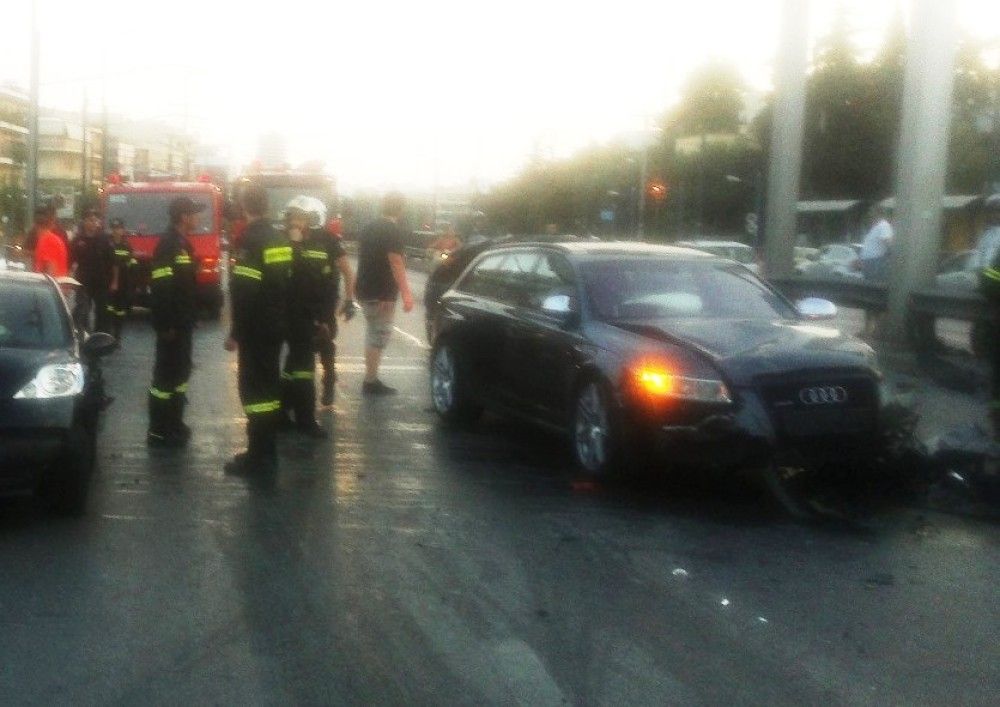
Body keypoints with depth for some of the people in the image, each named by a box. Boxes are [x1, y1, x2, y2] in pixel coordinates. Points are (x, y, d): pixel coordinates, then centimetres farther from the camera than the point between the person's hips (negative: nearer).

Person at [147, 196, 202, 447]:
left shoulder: (183, 244, 14)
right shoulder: (168, 244, -16)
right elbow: (160, 288, -23)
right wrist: (166, 325, -24)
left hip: (183, 322, 10)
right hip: (172, 324, -10)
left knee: (180, 371, 15)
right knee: (166, 374, -5)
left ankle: (174, 424, 25)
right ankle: (158, 431, 0)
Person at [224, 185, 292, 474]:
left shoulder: (249, 241, -16)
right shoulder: (280, 240, 10)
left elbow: (243, 292, -21)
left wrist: (236, 332, -16)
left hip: (255, 329, -8)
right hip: (275, 327, 8)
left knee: (254, 387, -4)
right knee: (269, 384, 14)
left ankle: (258, 455, -3)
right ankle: (267, 451, 21)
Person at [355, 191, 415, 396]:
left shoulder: (370, 228, 13)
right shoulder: (394, 231, -13)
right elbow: (396, 263, -22)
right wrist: (406, 293, -26)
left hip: (366, 290, 9)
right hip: (382, 293, -9)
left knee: (373, 334, 16)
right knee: (379, 335, -3)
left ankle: (371, 379, 19)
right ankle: (371, 382, 0)